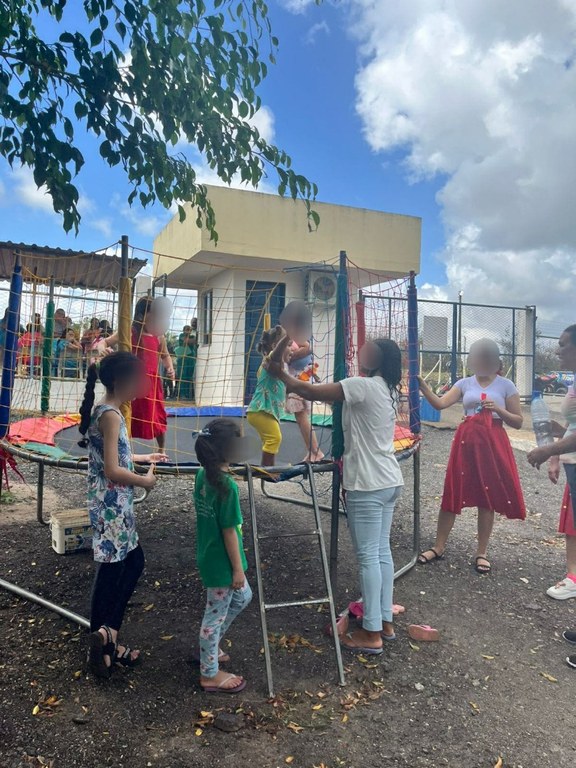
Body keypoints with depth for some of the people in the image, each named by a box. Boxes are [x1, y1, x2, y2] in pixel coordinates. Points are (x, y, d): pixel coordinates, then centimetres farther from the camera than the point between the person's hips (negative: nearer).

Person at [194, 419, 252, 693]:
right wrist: (238, 568, -11)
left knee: (243, 597, 26)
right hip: (221, 562, -9)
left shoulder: (202, 476, -2)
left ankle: (210, 646, 40)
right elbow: (229, 531, -21)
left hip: (209, 557, 9)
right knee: (216, 615, 9)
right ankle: (210, 675, 28)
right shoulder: (227, 486, -27)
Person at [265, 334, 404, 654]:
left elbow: (310, 392, -14)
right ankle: (385, 622, 28)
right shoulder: (389, 389, 10)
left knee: (368, 556, 1)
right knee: (382, 552, 16)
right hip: (390, 481, 9)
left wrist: (280, 373, 0)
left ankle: (372, 633, 12)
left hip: (368, 485, -9)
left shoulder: (363, 386, -17)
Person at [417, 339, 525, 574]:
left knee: (488, 497, 5)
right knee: (453, 493, 3)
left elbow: (518, 422, 3)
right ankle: (438, 547, 15)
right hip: (466, 441, 2)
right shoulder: (465, 383, 5)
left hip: (493, 443, -1)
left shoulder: (506, 385, 1)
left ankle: (481, 553, 18)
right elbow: (440, 404, -8)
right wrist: (422, 386, -21)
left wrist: (498, 409, -13)